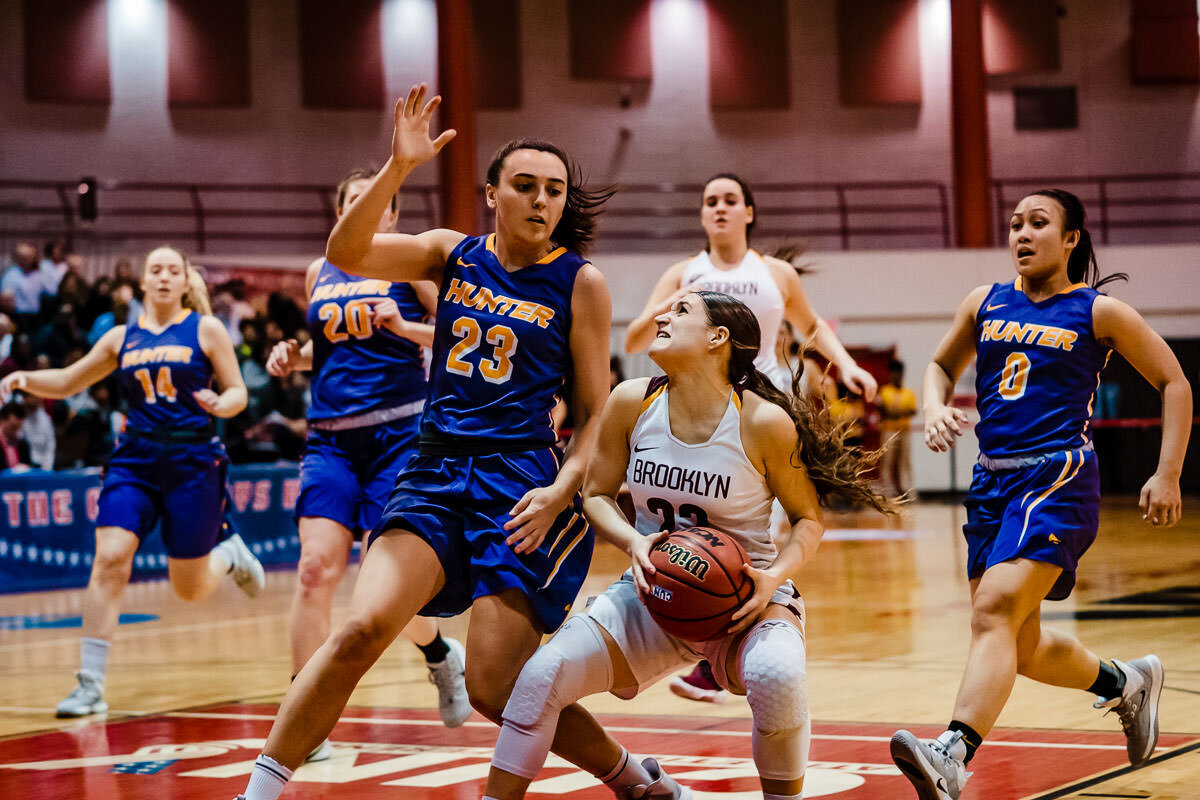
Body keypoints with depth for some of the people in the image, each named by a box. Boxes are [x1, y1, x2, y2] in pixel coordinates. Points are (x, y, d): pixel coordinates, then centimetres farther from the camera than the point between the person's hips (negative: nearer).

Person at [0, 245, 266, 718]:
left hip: (193, 463, -2)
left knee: (190, 589, 3)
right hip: (135, 461, 2)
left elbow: (237, 392, 2)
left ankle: (230, 555, 40)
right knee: (109, 559, -17)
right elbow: (67, 382, 17)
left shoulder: (205, 330, 2)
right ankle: (91, 686, -14)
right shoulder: (122, 337, 11)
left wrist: (220, 405, -21)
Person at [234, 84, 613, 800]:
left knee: (496, 690, -8)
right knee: (363, 628, -19)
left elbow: (597, 411, 2)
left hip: (524, 482, -3)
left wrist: (561, 491, -14)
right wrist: (399, 168, -19)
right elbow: (347, 253, -7)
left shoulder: (580, 282, 2)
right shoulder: (454, 254, 9)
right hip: (436, 473, 3)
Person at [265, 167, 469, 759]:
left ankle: (441, 656, 27)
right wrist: (294, 357, 7)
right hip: (331, 437, 3)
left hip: (399, 432, -3)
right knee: (317, 566, -12)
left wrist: (405, 326, -19)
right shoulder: (320, 272, 14)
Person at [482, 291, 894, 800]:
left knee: (776, 676, -35)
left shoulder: (765, 422, -13)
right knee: (542, 675, -17)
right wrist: (633, 542, -13)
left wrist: (776, 575, -20)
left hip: (745, 600, -3)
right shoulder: (632, 402, -5)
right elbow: (596, 494, 7)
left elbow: (808, 519, -2)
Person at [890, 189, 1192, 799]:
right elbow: (942, 366, 28)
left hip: (1057, 479, -7)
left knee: (995, 612, -26)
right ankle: (1125, 683, 41)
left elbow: (1174, 384, 6)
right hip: (992, 481, 7)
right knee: (1022, 648, 14)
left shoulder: (1099, 313, 0)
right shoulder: (985, 304, 12)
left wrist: (1167, 476, -1)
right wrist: (935, 408, 4)